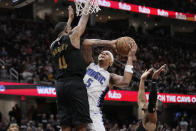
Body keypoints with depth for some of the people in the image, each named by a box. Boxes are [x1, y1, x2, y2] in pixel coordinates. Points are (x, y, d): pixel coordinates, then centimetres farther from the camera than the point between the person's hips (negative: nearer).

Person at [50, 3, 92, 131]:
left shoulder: (53, 45, 16)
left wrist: (70, 18, 50)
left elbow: (63, 35, 38)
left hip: (60, 84, 6)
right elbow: (83, 21, 13)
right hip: (75, 83, -6)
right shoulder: (73, 37, 0)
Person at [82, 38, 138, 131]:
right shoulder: (90, 65, 15)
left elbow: (125, 82, -14)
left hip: (93, 112, -2)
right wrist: (109, 43, 4)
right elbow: (86, 43, 3)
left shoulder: (110, 77, 9)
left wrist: (130, 57, -6)